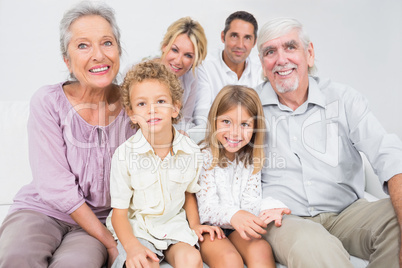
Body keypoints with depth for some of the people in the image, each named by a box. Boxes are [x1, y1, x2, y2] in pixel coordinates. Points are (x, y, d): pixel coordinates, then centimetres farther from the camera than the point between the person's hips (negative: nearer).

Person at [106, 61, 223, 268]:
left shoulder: (191, 150, -6)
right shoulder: (125, 154, -14)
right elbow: (119, 212, -9)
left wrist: (195, 224, 1)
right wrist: (132, 247, -24)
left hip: (174, 226, 3)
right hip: (135, 229, -2)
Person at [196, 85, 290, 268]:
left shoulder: (251, 160, 5)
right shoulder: (205, 157, -11)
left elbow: (250, 200, -3)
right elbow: (207, 207, -17)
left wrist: (266, 208, -28)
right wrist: (233, 215, -39)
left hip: (241, 227, 4)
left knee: (261, 251, -26)